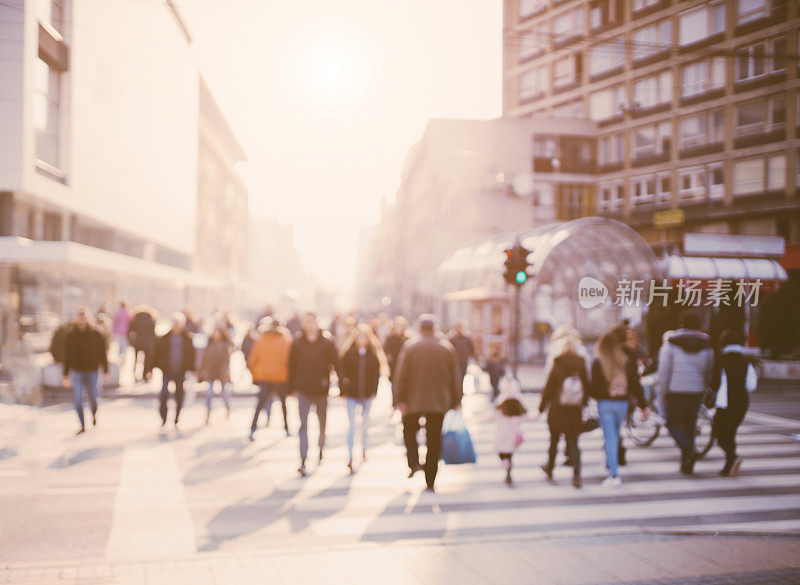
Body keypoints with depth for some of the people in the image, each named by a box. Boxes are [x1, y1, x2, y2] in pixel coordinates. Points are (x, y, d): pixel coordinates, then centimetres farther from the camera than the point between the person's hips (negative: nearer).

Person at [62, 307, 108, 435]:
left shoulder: (96, 334, -5)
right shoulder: (70, 335, -1)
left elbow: (102, 353, 1)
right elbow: (67, 356, 4)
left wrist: (105, 371, 0)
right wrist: (66, 375, 4)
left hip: (92, 372, -1)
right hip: (76, 372, 1)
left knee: (93, 398, 4)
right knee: (77, 400, -4)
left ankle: (94, 414, 37)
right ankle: (82, 426, 10)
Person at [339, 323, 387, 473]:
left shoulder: (373, 354, 2)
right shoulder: (348, 352, -3)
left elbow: (377, 373, 5)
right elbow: (342, 371, -1)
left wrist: (374, 390, -2)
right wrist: (343, 389, -7)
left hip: (367, 393, 2)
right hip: (352, 393, -2)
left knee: (365, 423, 17)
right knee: (352, 425, -8)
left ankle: (364, 450, 38)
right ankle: (350, 458, -7)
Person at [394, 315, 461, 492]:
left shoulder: (410, 347, -4)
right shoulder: (448, 348, 3)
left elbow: (401, 375, -7)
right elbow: (455, 377, 7)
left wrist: (400, 399, -5)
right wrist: (455, 401, 13)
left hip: (413, 400, -1)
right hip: (439, 402, 2)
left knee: (409, 431, 20)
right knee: (434, 440, 6)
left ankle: (413, 461, -2)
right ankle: (430, 482, 7)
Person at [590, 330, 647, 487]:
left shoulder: (598, 363, -8)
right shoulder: (627, 361, 1)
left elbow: (594, 387, -9)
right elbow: (636, 384, 4)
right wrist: (643, 405, 10)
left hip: (605, 404, -3)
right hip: (623, 403, 3)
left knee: (610, 438, -2)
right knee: (615, 436, 20)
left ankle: (614, 475, -6)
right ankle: (611, 464, 32)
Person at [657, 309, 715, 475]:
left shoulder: (671, 344, -5)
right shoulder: (706, 345, 5)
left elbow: (664, 370, -5)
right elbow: (709, 371, 11)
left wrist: (663, 393, 2)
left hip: (676, 391, -3)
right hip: (696, 391, 4)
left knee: (673, 424, 7)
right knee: (690, 425, 12)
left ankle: (688, 449, -18)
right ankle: (687, 464, 14)